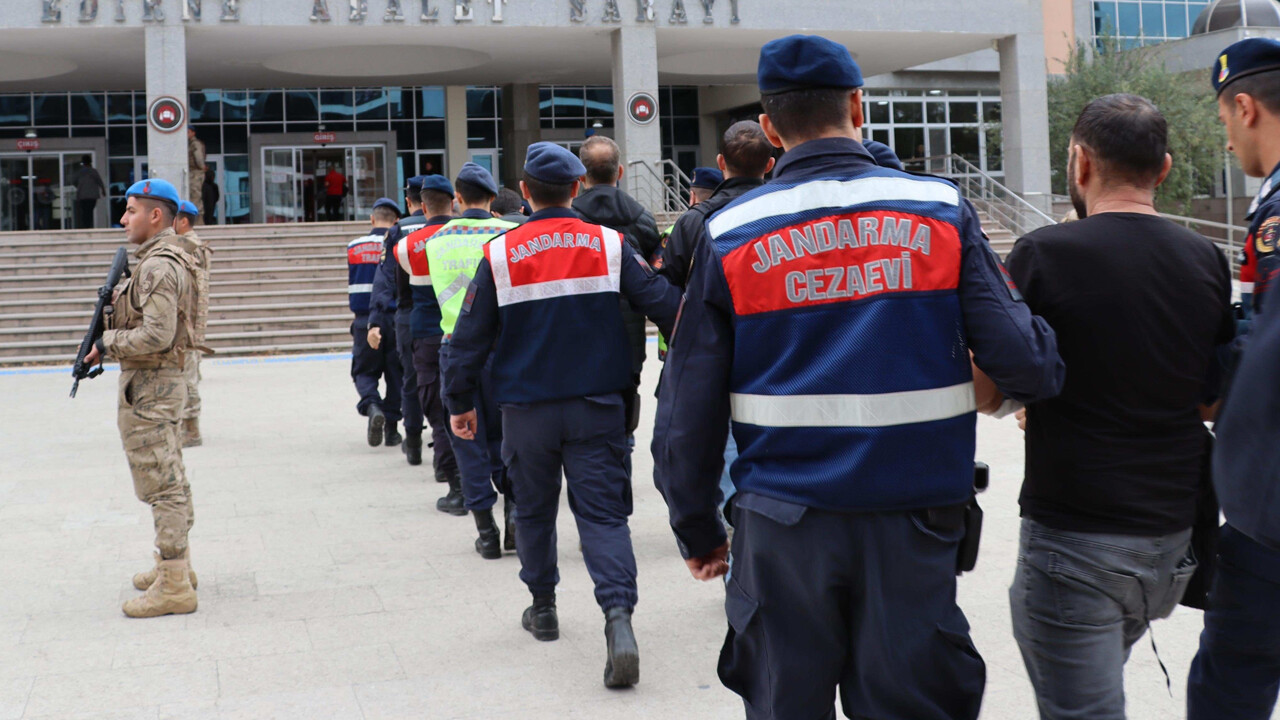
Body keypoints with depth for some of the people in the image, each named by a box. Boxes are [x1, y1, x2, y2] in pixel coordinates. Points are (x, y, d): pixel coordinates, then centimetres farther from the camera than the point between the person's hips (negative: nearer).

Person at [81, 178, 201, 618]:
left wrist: (107, 343, -12)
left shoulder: (159, 266, -19)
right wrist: (116, 308, 9)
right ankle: (175, 565, 28)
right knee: (171, 481, 17)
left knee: (162, 486, -8)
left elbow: (156, 336, -26)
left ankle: (174, 587, -5)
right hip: (165, 383, 11)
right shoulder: (168, 260, 14)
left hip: (148, 385, -11)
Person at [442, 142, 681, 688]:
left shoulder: (499, 254, -4)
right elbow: (664, 305, -2)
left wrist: (460, 402, 11)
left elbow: (470, 337, 0)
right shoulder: (609, 245, -2)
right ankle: (618, 614, -18)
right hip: (598, 407, 0)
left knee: (534, 508, 18)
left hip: (527, 410, 0)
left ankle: (542, 607, 32)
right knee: (603, 511, 1)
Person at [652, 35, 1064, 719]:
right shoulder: (941, 210, -1)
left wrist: (697, 531, 10)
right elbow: (1022, 359, -8)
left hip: (781, 530, 1)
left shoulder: (730, 235, -2)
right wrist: (1042, 370, 16)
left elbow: (688, 410, -2)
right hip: (911, 524, 0)